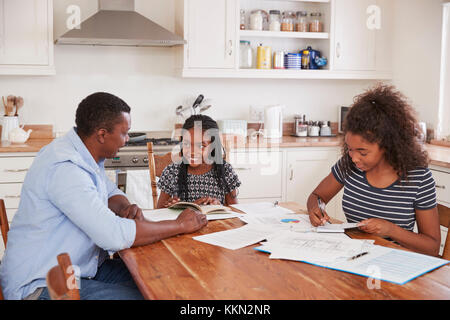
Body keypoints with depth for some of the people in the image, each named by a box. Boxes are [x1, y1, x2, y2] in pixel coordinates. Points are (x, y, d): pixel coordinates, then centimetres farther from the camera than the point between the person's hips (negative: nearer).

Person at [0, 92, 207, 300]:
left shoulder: (87, 156, 5)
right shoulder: (64, 169, -27)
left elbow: (112, 193, 21)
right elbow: (115, 235, -32)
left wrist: (126, 208, -5)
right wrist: (180, 225, -19)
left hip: (83, 268, 9)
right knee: (141, 295, -24)